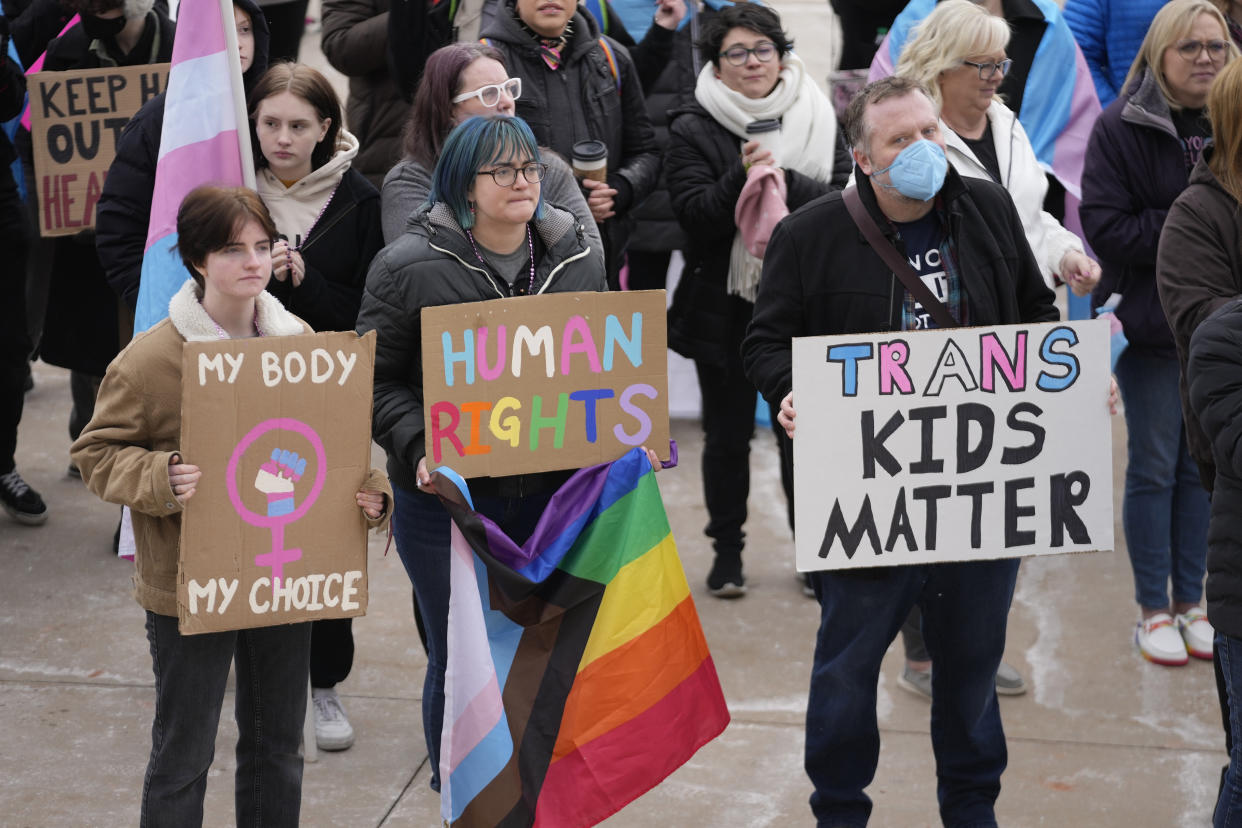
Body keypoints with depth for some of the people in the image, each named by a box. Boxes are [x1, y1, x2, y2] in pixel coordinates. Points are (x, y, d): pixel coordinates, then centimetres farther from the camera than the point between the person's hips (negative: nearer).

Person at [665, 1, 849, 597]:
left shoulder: (817, 120, 4)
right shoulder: (693, 130, -2)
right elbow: (694, 215, -11)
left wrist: (785, 182, -20)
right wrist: (741, 179, -25)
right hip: (723, 307, -1)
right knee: (727, 434, 9)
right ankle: (727, 550, 23)